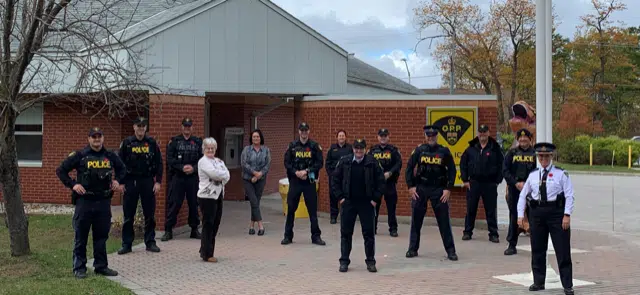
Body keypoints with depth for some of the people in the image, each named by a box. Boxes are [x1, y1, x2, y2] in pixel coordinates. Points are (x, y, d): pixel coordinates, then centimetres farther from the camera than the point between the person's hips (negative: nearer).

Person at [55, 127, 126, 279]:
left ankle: (101, 266, 19)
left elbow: (122, 169, 23)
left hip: (104, 202, 3)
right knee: (81, 236, 2)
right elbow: (60, 170, 1)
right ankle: (79, 268, 11)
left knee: (102, 235, 10)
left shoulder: (110, 156, 7)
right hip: (84, 201, -3)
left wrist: (117, 180, 6)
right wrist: (72, 184, -8)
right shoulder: (79, 155, -3)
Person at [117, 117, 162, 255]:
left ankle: (150, 242, 14)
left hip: (147, 182, 1)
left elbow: (159, 163, 5)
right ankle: (126, 244, 10)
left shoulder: (152, 143, 4)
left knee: (149, 214, 4)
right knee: (128, 215, 3)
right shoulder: (126, 143, 2)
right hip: (130, 182, -1)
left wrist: (158, 181, -1)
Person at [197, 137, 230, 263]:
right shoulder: (203, 161, -7)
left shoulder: (219, 161, 16)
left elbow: (227, 176, 5)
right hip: (207, 197, -8)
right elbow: (215, 174, -20)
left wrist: (219, 177, -11)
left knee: (215, 225, 10)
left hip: (218, 195, 8)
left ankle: (205, 251, 21)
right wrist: (223, 175, -4)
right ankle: (207, 254, 2)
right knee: (208, 225, -4)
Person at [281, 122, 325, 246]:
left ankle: (316, 236, 11)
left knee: (313, 209, 2)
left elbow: (319, 163, -3)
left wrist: (306, 171, -13)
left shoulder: (315, 146, 0)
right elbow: (287, 163, 3)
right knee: (291, 209, 5)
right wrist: (296, 172, -11)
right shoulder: (292, 146, 4)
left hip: (309, 181, -1)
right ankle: (288, 236, 15)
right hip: (295, 181, 1)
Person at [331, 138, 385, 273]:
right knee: (346, 233, 4)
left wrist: (376, 199, -5)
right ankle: (344, 261, 13)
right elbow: (335, 179, 6)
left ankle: (370, 262, 13)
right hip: (348, 202, 1)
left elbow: (380, 181, 0)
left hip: (367, 203, -1)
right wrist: (340, 196, -1)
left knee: (369, 233, 3)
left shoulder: (372, 162, -4)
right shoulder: (344, 161, -1)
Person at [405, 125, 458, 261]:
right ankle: (413, 249, 16)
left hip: (439, 189, -1)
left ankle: (451, 251, 6)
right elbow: (409, 168, 4)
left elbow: (452, 170, 1)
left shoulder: (444, 151, 0)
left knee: (444, 221, -1)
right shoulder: (419, 150, 2)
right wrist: (410, 186, -2)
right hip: (420, 188, 1)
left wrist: (448, 189, -5)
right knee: (416, 220, 5)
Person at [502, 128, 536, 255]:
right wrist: (516, 183, -9)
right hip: (514, 189, 2)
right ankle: (512, 245, 15)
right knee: (514, 216, 7)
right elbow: (505, 171, 3)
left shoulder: (535, 153, 3)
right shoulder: (512, 153, 7)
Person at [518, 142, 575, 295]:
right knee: (537, 250, 11)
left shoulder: (561, 174, -1)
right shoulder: (533, 175, 9)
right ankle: (538, 282, 24)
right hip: (536, 212, 4)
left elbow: (569, 195, -5)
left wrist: (567, 215, -14)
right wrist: (520, 215, 4)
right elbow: (523, 195, 12)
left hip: (556, 212, -4)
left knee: (562, 250, -1)